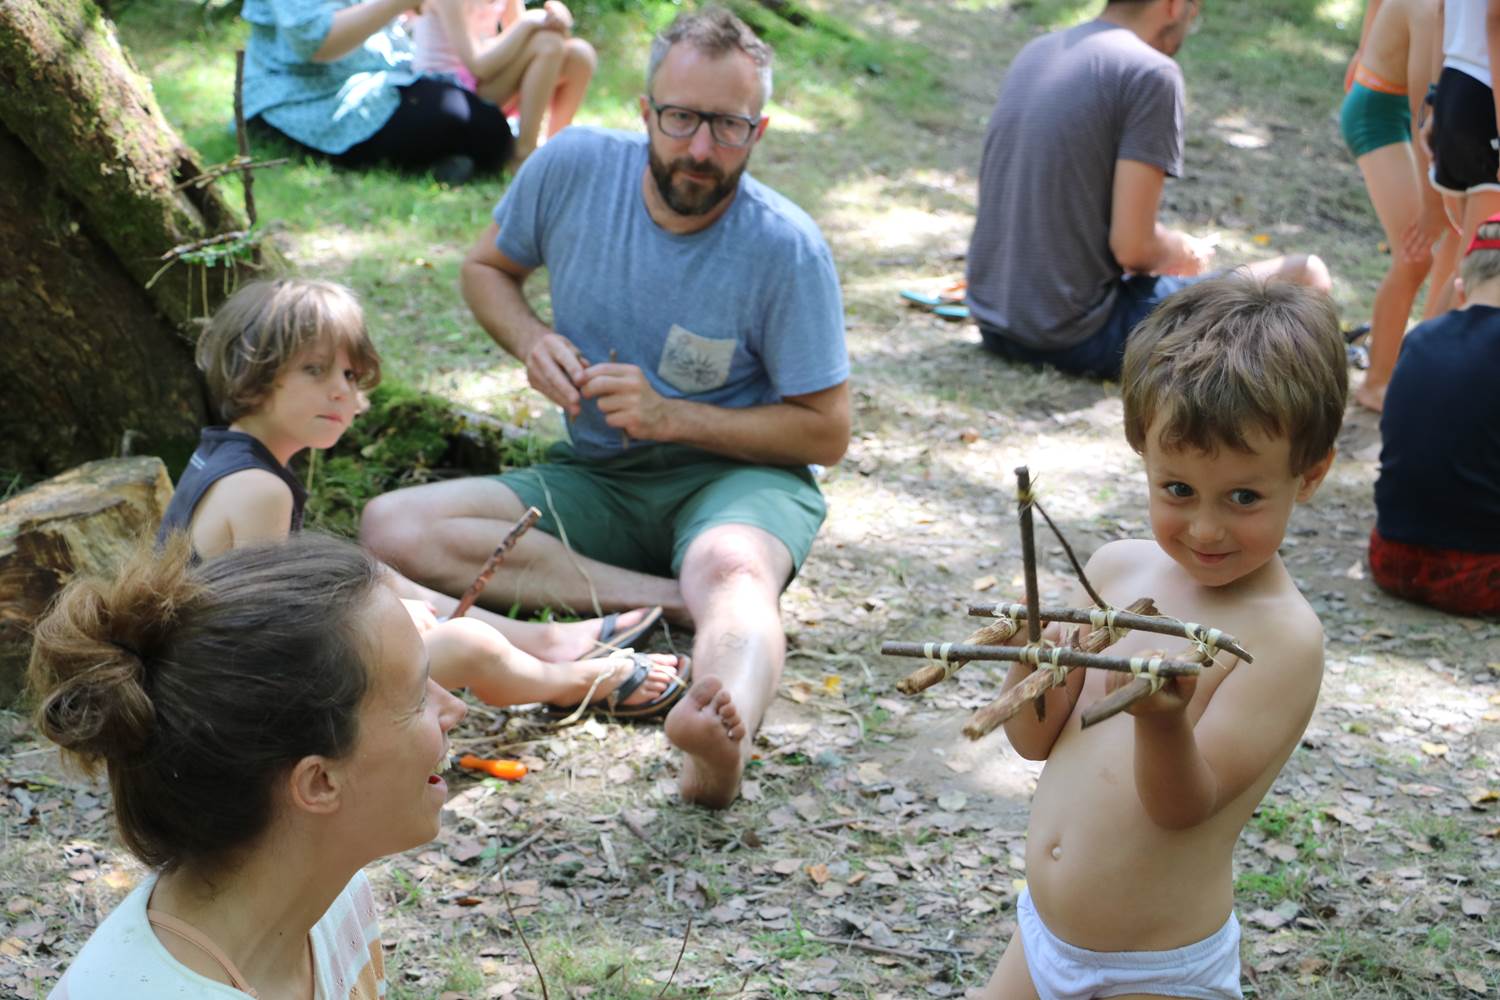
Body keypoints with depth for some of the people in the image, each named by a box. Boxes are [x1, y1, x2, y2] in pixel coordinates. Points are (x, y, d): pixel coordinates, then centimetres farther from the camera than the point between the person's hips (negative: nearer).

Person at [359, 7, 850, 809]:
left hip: (736, 476, -4)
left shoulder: (787, 250, -15)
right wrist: (532, 342, -11)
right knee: (393, 527, -20)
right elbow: (486, 268, 12)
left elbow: (826, 432, -8)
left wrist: (671, 416, -19)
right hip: (594, 480, 5)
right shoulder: (573, 167, -7)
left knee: (730, 564, -42)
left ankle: (723, 740, -75)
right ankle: (683, 603, -27)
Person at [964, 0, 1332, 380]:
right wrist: (1184, 252, 5)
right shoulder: (1152, 74, -14)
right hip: (1077, 339, -8)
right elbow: (1132, 247, -18)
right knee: (1305, 278, 2)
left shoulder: (1034, 53, 9)